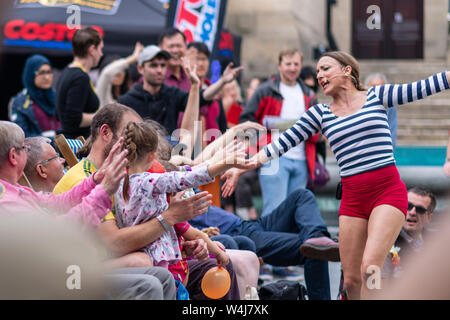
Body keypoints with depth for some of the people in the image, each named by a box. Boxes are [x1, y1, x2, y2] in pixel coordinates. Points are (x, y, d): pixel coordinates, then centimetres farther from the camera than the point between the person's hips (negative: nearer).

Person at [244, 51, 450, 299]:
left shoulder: (376, 96, 8)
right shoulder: (319, 114, 12)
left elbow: (421, 88, 5)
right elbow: (285, 141, 7)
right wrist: (248, 164, -1)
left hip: (388, 191, -3)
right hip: (352, 198, 4)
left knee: (369, 268, -21)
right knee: (351, 279, 2)